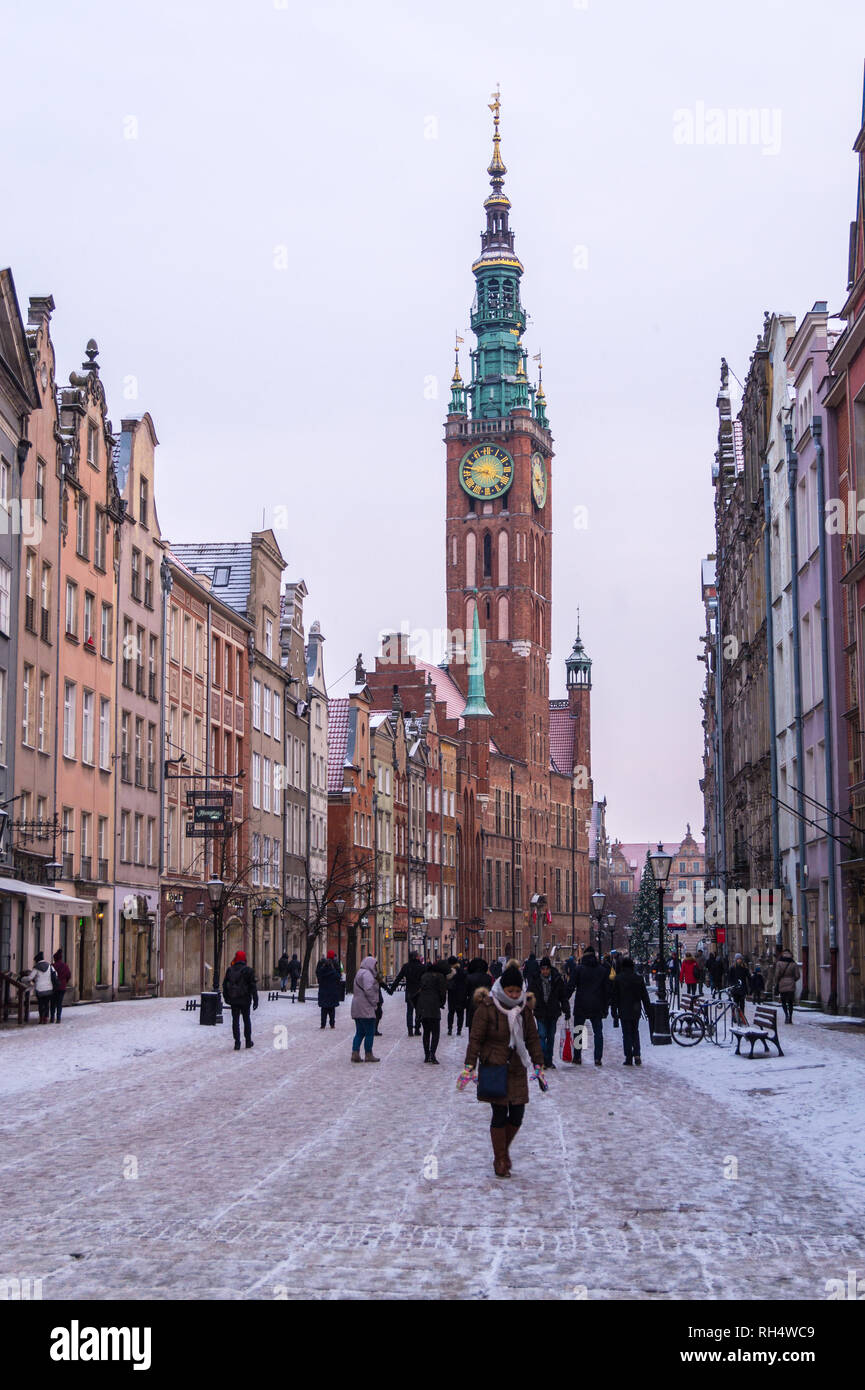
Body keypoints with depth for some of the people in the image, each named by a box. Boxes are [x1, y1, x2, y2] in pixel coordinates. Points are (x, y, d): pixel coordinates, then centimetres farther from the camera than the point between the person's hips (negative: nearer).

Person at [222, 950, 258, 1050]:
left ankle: (237, 1043, 0)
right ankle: (248, 1041, 17)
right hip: (245, 1000, -2)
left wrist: (226, 997, 19)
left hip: (233, 1000, 2)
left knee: (235, 1020, 4)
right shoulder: (247, 970, -9)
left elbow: (225, 985, 9)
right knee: (246, 1020, 11)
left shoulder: (230, 970, 2)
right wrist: (255, 1000, -7)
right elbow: (253, 986, -10)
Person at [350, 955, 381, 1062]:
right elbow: (368, 990, -21)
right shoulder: (366, 974, -13)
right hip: (366, 1009, -10)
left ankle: (355, 1054, 6)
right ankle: (368, 1055, 0)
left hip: (357, 1009, 10)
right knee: (370, 1032, -3)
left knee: (360, 1032, 11)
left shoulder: (360, 973, 20)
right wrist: (374, 1003, -12)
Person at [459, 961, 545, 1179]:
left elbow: (532, 1038, 12)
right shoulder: (487, 1007, -9)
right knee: (500, 1114, -5)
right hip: (494, 1068, -4)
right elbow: (475, 1038, -7)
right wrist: (469, 1066, -12)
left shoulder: (525, 1008, 6)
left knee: (517, 1114, 3)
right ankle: (500, 1161, 8)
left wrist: (538, 1065, 8)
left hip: (517, 1070, 4)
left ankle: (504, 1149, 28)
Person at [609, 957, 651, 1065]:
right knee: (635, 1032, 15)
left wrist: (614, 1011, 3)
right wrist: (648, 1010, 10)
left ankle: (629, 1058, -2)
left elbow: (614, 996, -4)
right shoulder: (639, 978, 1)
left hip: (624, 1011, -3)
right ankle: (637, 1055, 1)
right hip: (636, 1011, 3)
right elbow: (645, 996, 4)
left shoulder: (618, 979, -6)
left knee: (627, 1033, 2)